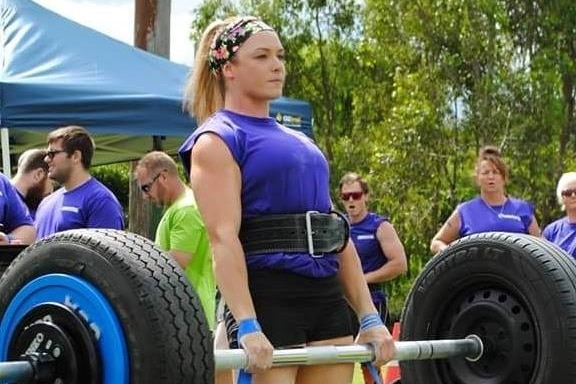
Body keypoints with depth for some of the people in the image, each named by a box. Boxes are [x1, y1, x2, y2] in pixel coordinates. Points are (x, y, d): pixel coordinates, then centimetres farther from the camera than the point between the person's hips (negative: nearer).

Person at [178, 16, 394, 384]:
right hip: (266, 300, -7)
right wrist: (247, 327, -25)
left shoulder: (301, 142, 21)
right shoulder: (217, 141, -2)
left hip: (327, 298, 7)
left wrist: (370, 318, 10)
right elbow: (223, 237, -14)